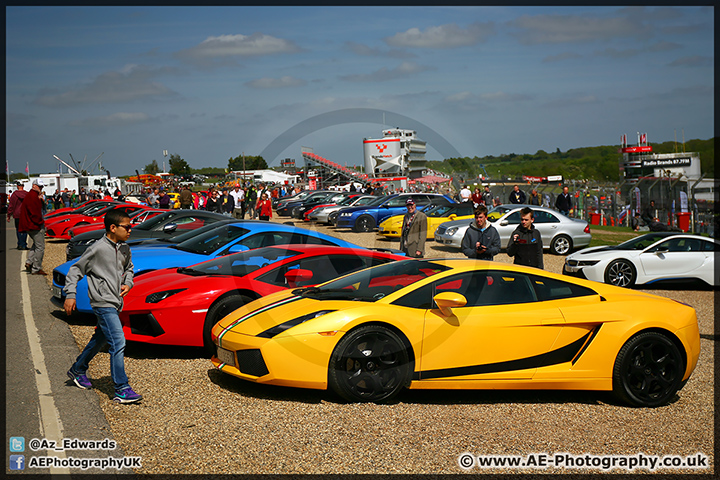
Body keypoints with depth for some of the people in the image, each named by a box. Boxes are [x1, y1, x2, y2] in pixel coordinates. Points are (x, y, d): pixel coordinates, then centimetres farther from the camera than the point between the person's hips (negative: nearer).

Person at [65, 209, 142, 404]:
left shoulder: (125, 249, 8)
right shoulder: (98, 249, -13)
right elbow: (75, 270, -5)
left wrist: (128, 283, 8)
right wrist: (70, 295, -10)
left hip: (115, 303, 9)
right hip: (103, 302, -9)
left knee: (100, 339, 22)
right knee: (118, 343, -15)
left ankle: (78, 370, 44)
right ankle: (122, 390, -14)